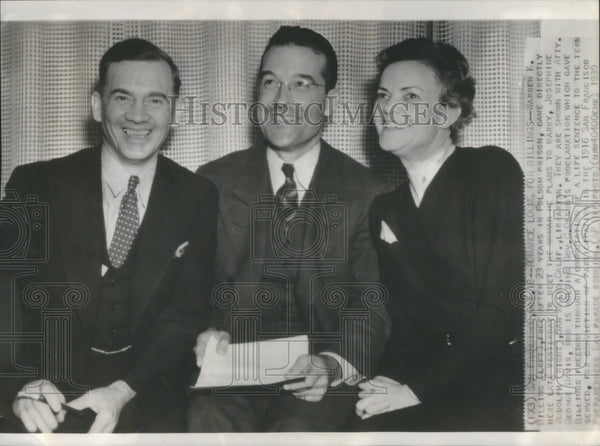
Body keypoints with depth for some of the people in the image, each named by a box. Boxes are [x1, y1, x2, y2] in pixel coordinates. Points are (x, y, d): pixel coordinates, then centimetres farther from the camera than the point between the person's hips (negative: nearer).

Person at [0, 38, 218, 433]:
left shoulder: (197, 198, 3)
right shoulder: (35, 185, 1)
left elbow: (187, 313, -2)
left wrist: (123, 390, -17)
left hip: (149, 392, 1)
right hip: (53, 385, 0)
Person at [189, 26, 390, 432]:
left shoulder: (366, 193, 5)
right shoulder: (213, 182, 10)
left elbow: (372, 303, -1)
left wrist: (334, 364, -20)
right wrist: (202, 334, -15)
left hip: (317, 380, 0)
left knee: (295, 431, -30)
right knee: (204, 423, -29)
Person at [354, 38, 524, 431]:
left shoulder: (494, 170, -6)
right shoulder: (385, 206, 12)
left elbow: (504, 305, -14)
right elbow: (403, 317, 10)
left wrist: (415, 388, -15)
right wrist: (391, 381, -10)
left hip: (504, 381, -5)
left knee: (378, 428, -26)